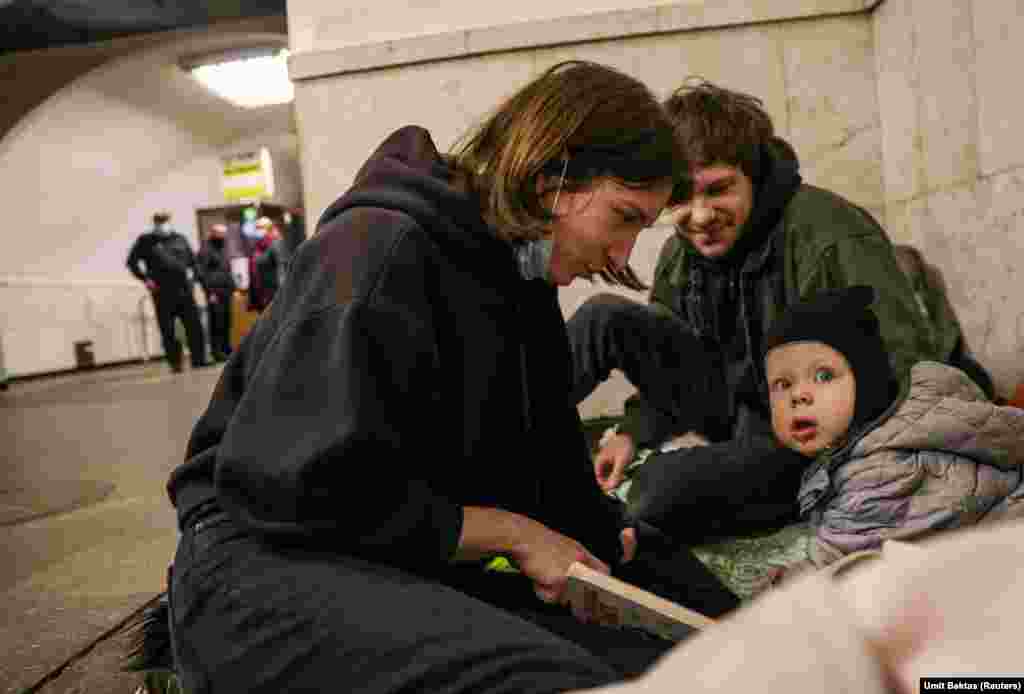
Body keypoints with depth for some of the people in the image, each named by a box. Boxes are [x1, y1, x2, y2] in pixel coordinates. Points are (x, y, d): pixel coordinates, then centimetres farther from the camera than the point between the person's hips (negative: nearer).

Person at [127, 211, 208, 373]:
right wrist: (145, 279, -2)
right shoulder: (146, 240, 4)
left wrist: (191, 274, 7)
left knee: (194, 325, 0)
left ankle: (199, 359, 9)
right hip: (162, 292, -2)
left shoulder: (179, 238, 12)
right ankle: (175, 363, 8)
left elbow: (192, 259, 21)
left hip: (184, 289, 2)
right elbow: (132, 261, 6)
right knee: (168, 329, 1)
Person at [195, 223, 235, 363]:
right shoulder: (206, 250, -5)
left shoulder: (222, 250, 21)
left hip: (226, 291, 8)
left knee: (226, 322, 9)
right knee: (217, 323, -8)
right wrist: (210, 291, -15)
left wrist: (233, 288, 17)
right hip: (215, 292, -8)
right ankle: (217, 351, -4)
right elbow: (201, 273, -11)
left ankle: (226, 348, 16)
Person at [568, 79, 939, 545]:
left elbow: (905, 368, -23)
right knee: (604, 319, -9)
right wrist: (632, 432, -1)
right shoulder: (680, 253, 0)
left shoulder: (834, 238, -22)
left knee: (665, 482, -33)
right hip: (734, 408, 6)